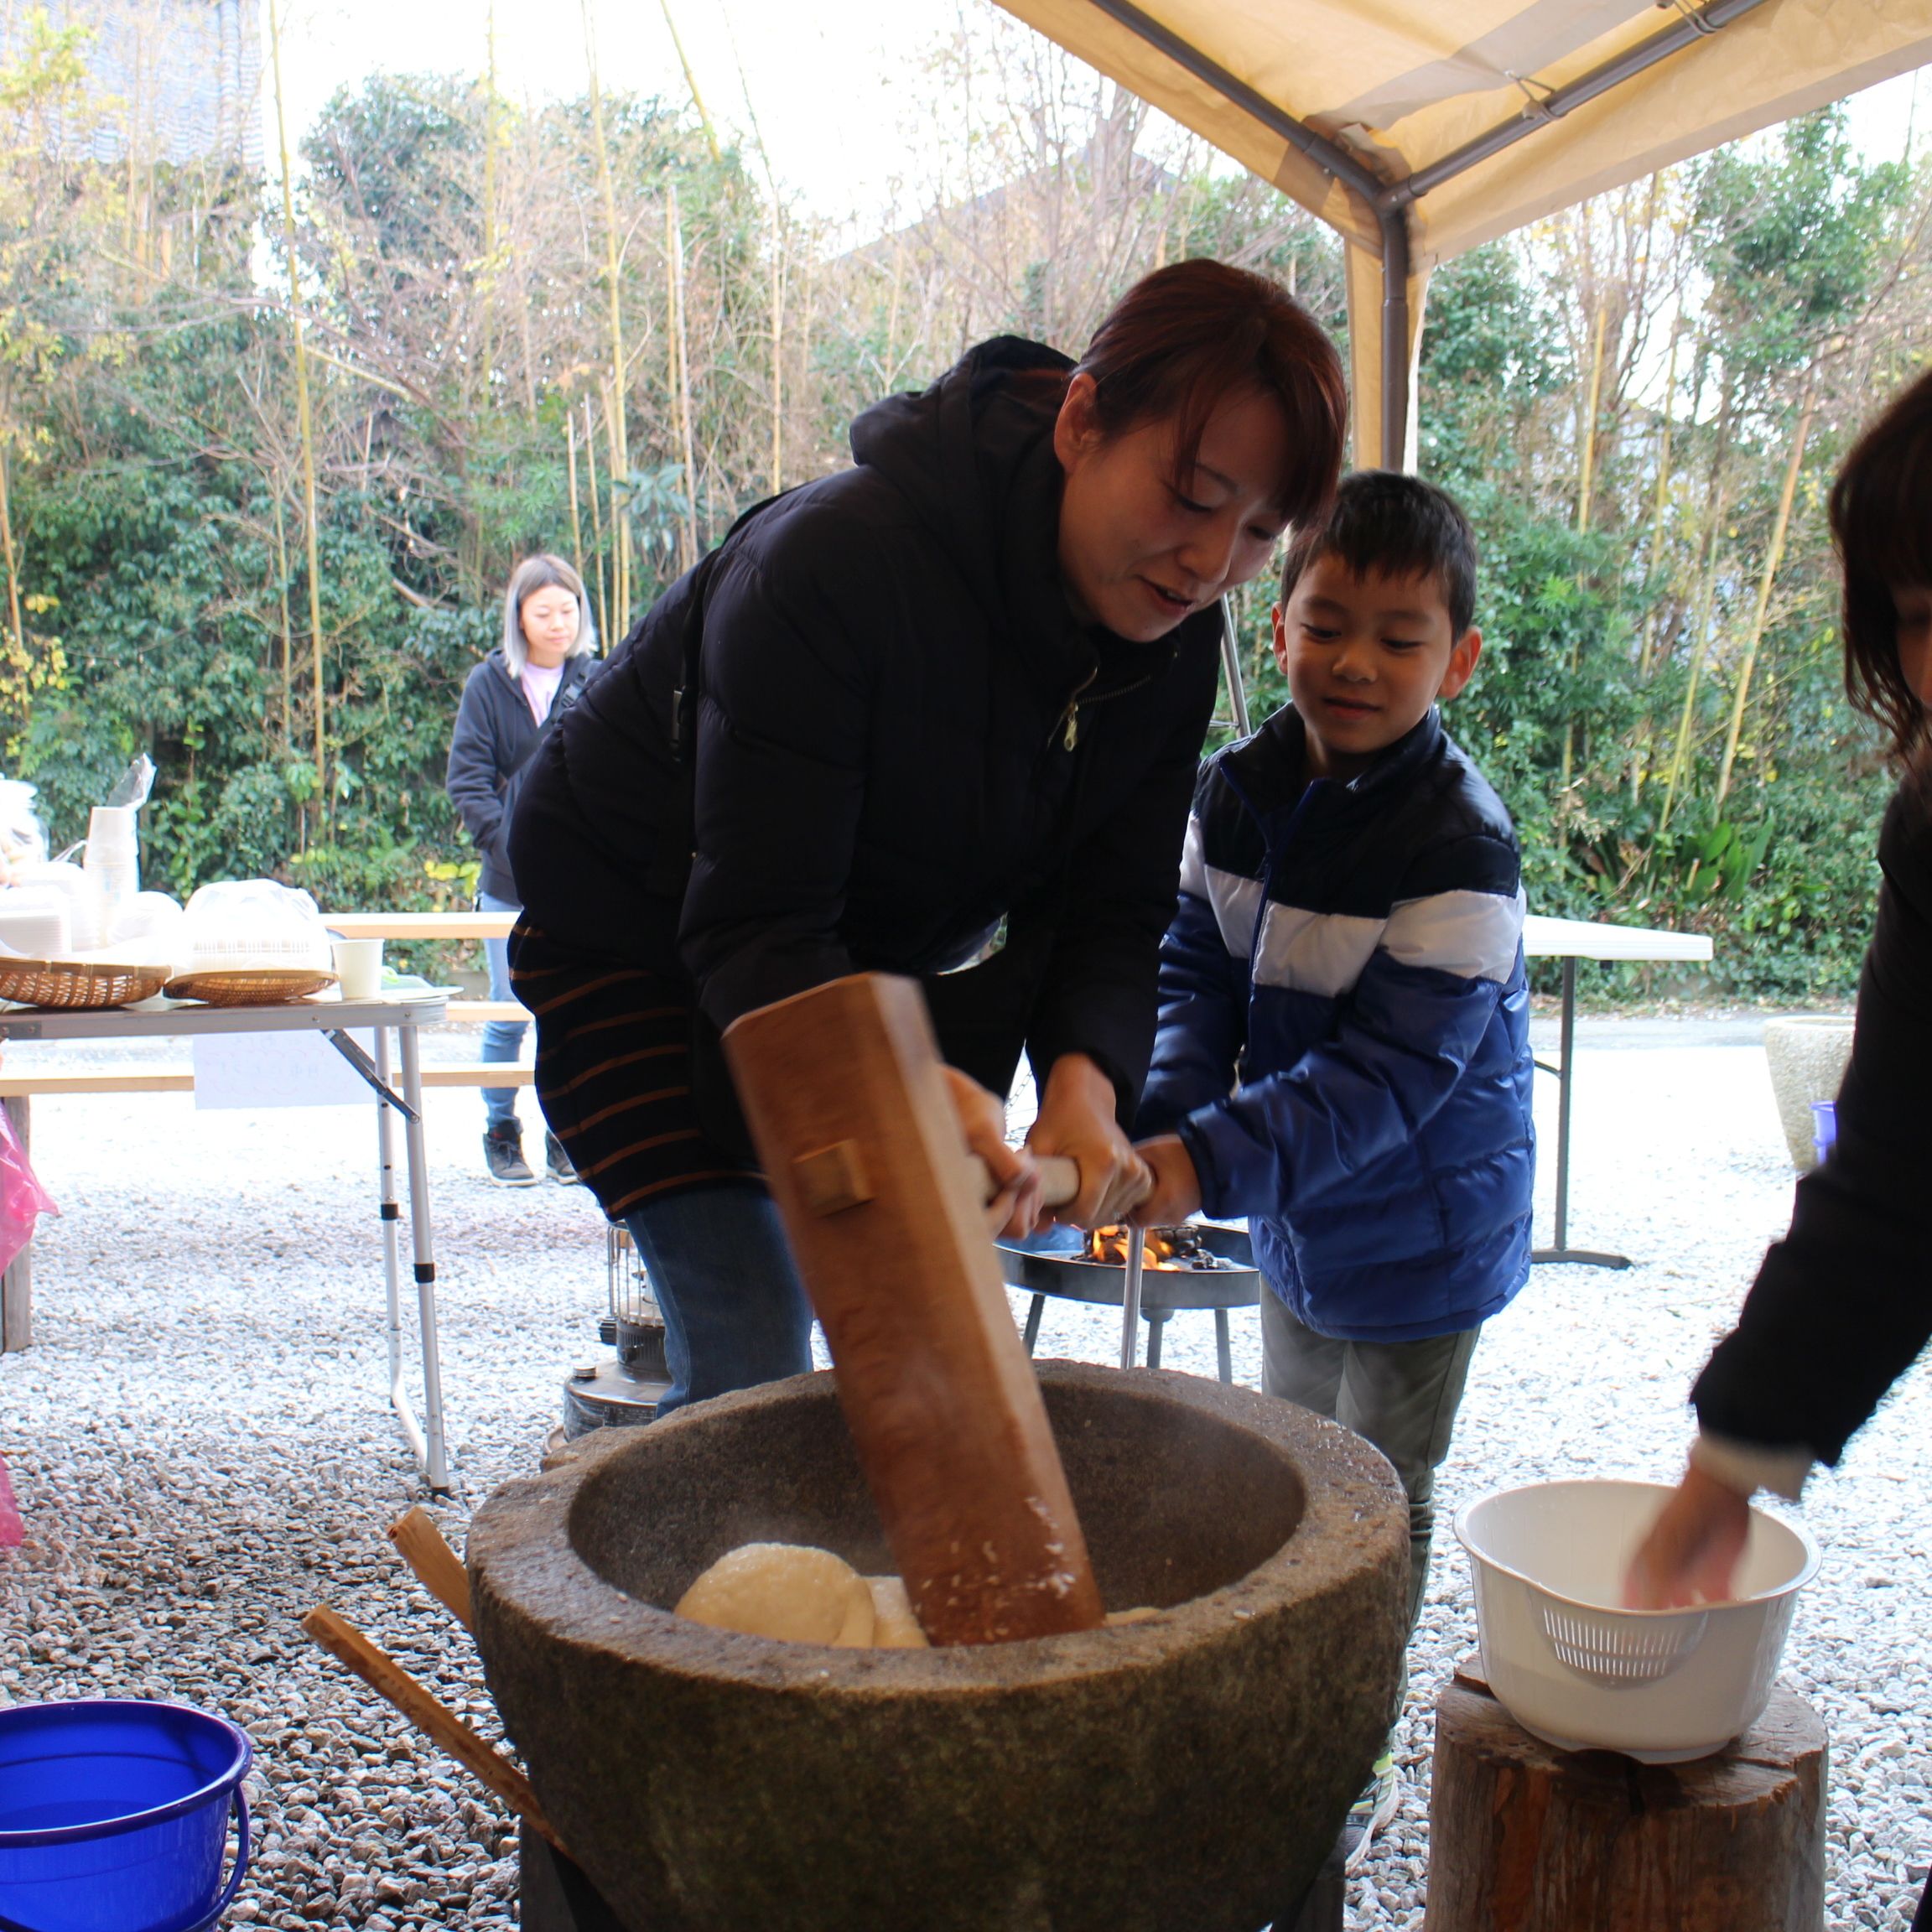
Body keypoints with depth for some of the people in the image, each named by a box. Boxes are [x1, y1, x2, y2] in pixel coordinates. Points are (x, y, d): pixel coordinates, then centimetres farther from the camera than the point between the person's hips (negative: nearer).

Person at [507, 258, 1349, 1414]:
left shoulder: (1170, 637, -14)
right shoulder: (835, 559, -34)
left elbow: (1108, 917, -12)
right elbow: (753, 930, -35)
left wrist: (1086, 1082, -34)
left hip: (889, 960, 6)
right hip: (640, 942, -5)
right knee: (750, 1354, -14)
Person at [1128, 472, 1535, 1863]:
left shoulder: (1459, 846, -26)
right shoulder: (1240, 789, -8)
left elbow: (1389, 1072, -30)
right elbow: (1195, 970, -3)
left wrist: (1209, 1162, -39)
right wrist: (1165, 1115, -22)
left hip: (1421, 1235, -6)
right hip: (1297, 1216, 6)